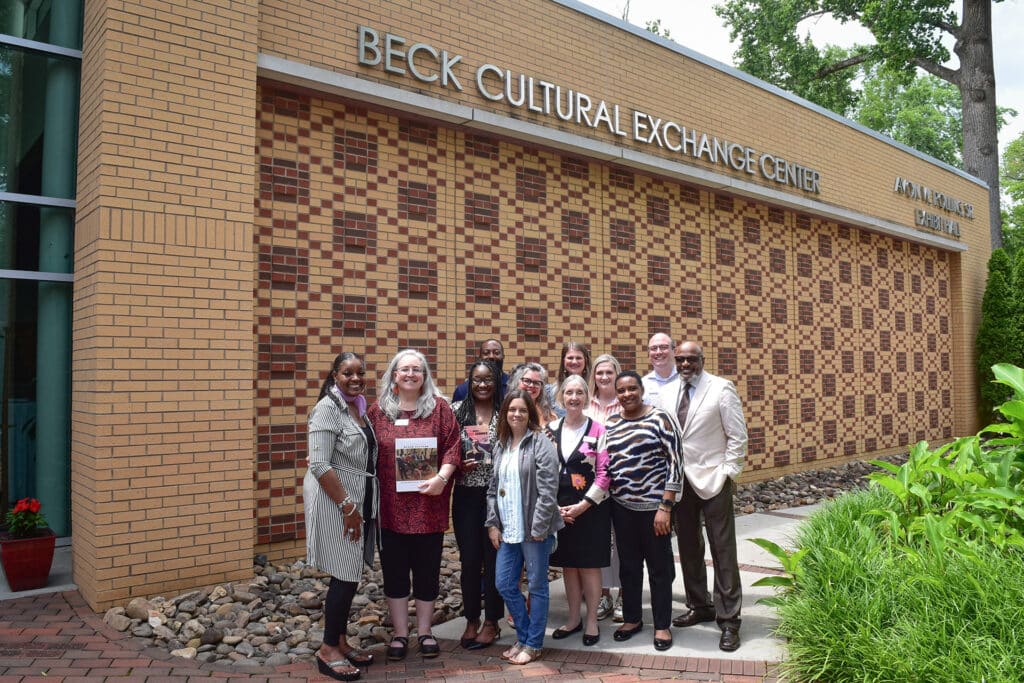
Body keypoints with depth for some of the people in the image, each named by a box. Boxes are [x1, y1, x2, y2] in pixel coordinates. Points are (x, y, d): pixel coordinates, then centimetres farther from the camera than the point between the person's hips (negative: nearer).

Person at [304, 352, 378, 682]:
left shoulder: (359, 407, 10)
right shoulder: (327, 408, -14)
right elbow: (319, 465, -21)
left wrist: (360, 506, 13)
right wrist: (348, 507, -21)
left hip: (358, 500, 8)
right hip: (334, 501, -8)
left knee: (349, 576, 13)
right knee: (345, 577, -3)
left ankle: (339, 643, 27)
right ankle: (328, 651, 13)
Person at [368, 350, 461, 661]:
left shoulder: (439, 407, 1)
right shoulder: (378, 410, 4)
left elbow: (452, 447, -3)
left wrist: (441, 477, -18)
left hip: (428, 505, -1)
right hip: (389, 507, 1)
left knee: (427, 570, 10)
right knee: (394, 571, 11)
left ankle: (424, 631, 27)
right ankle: (400, 633, 26)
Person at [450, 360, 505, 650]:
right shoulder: (457, 410, 2)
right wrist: (460, 465, -12)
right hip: (466, 494, 1)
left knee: (494, 558, 7)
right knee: (469, 558, 8)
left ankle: (492, 622, 22)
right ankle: (471, 620, 25)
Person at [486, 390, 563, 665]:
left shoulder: (541, 444, -10)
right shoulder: (500, 446, 11)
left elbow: (548, 490, -15)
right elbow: (493, 488, 14)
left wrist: (538, 527, -17)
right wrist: (492, 523, 7)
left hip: (534, 529, -6)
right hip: (508, 529, 7)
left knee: (537, 586, 6)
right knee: (504, 584, 10)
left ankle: (534, 644, 22)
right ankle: (523, 637, 28)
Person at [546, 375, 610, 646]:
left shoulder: (598, 431, -6)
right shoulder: (550, 430, 4)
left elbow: (604, 474, -9)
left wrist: (582, 506, -14)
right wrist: (553, 506, -5)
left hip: (590, 508, -3)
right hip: (558, 509, 4)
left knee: (589, 566, 4)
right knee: (568, 565, 12)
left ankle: (592, 622, 19)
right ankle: (574, 619, 27)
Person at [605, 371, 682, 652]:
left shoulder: (660, 418, -8)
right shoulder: (610, 424, 7)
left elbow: (674, 464, -10)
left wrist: (665, 507, -13)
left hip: (653, 507, -4)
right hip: (622, 507, 5)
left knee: (660, 568, 7)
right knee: (628, 566, 15)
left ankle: (662, 625, 21)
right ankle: (632, 619, 31)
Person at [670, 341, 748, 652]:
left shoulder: (722, 388, -6)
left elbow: (738, 436, -6)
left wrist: (729, 473, -10)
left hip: (713, 480, -5)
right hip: (679, 480, 5)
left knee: (723, 551, -1)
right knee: (688, 548, 14)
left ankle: (729, 619, 8)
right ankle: (700, 606, 29)